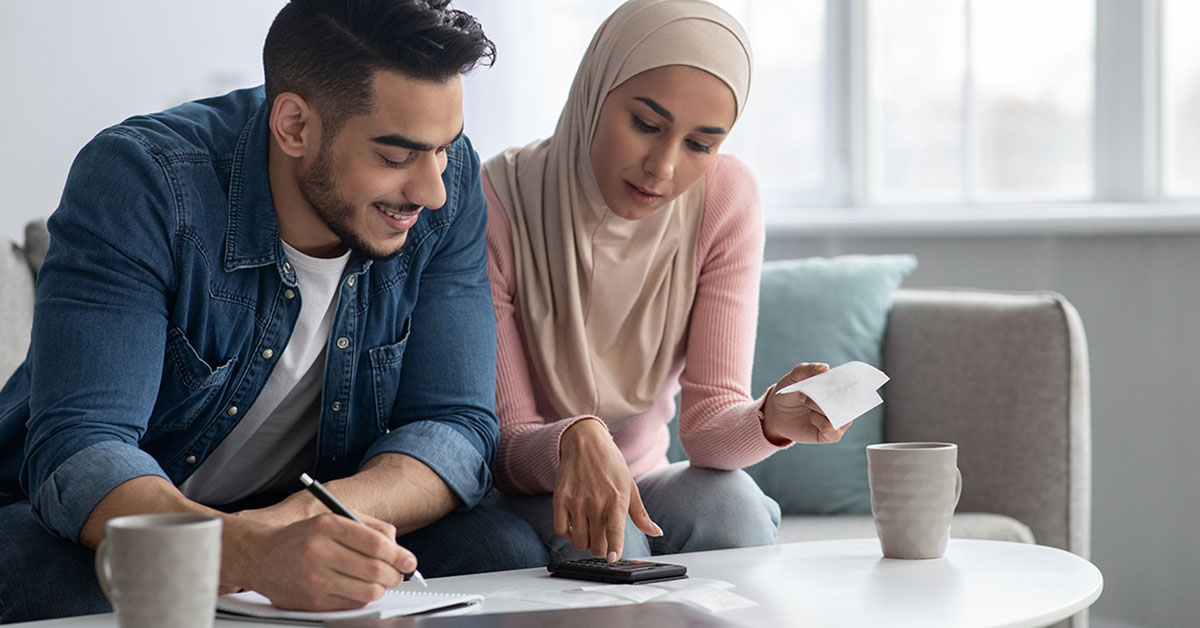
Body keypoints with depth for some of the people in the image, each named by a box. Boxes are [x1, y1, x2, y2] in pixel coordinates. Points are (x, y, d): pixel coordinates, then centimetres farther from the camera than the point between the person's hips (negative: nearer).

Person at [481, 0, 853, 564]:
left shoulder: (725, 200, -11)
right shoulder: (496, 206, -22)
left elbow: (708, 417, -15)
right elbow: (502, 444, -19)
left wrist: (770, 419, -39)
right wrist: (575, 440, -42)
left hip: (638, 480, 4)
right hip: (515, 495, -3)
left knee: (728, 501, -29)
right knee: (605, 546, -35)